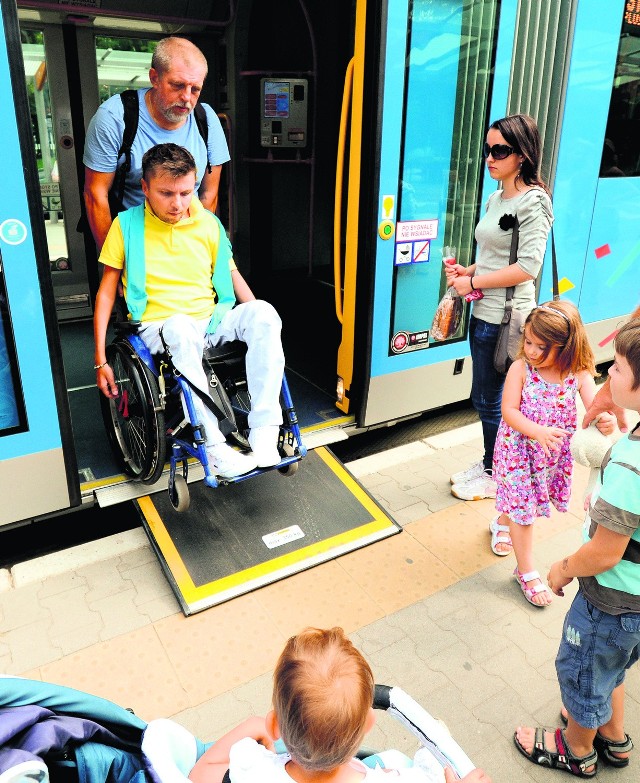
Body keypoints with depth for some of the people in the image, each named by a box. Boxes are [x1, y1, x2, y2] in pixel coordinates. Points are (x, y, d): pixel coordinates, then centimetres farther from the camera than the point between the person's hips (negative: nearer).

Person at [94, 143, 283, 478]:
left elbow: (233, 277, 14)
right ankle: (214, 447, -36)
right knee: (181, 328, -40)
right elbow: (106, 291, 3)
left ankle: (264, 433, -31)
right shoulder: (127, 225, 1)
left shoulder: (208, 223, 9)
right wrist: (100, 359, -3)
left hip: (211, 323, 3)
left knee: (263, 312, -27)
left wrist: (261, 326, 1)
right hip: (159, 329, -3)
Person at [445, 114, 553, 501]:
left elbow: (528, 266, -22)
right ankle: (490, 464, 35)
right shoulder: (496, 199, 12)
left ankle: (495, 477, 23)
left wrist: (473, 282, -17)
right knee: (485, 397, 18)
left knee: (488, 399, 4)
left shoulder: (533, 202, -14)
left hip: (505, 318, -9)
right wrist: (468, 270, 4)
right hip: (483, 313, 9)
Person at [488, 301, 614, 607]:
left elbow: (596, 408, -20)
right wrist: (538, 432, -33)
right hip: (518, 448, -3)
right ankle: (526, 572, 20)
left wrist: (606, 421, -44)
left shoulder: (579, 375, -12)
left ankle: (502, 522, 55)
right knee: (523, 506, 3)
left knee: (519, 502, 20)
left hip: (554, 453, 3)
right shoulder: (520, 369, -17)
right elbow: (509, 411, -19)